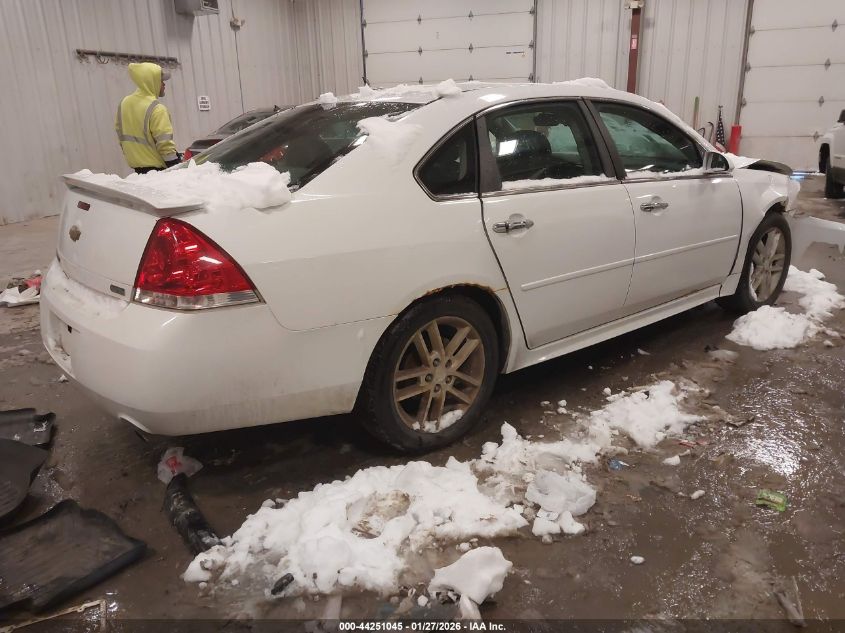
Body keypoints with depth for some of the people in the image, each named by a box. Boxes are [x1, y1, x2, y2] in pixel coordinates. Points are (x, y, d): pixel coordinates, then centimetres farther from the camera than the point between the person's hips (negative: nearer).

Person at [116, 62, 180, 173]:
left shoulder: (124, 103, 9)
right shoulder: (156, 109, -17)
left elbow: (120, 133, 17)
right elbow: (165, 144, -20)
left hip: (137, 168, 8)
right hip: (157, 169, -8)